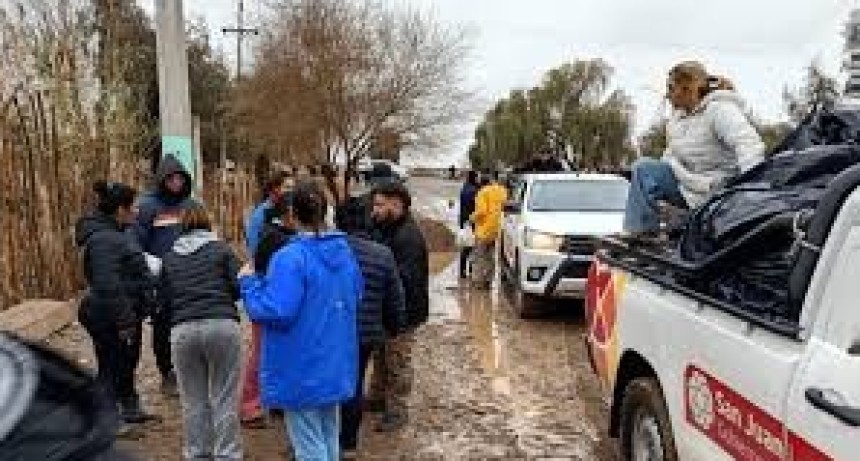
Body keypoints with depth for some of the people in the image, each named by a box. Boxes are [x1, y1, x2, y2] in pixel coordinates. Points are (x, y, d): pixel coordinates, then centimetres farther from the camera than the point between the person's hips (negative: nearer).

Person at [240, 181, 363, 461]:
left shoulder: (290, 258, -20)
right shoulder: (344, 251, 4)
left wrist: (249, 283, -11)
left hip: (302, 372, -7)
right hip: (336, 368, 7)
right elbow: (356, 295, 16)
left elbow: (275, 311, -25)